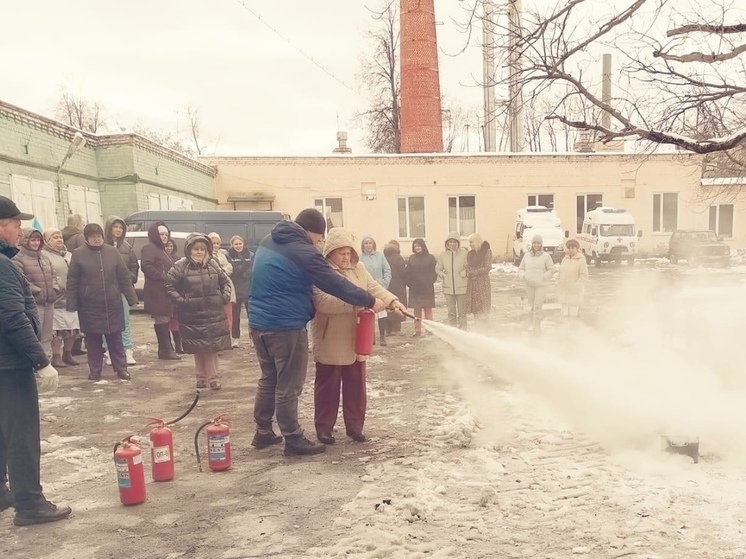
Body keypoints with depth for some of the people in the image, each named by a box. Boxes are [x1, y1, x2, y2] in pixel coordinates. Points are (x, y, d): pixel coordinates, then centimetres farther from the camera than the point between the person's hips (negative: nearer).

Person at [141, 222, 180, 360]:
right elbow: (147, 267, -23)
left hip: (165, 291, 10)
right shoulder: (149, 249, -8)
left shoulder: (162, 250, 24)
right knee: (161, 320, -8)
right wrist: (163, 277, -22)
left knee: (166, 320, 12)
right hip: (157, 292, -10)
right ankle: (165, 350, -6)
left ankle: (167, 349, 17)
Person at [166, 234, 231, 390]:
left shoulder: (212, 264, 4)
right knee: (199, 348, 6)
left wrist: (224, 296, 1)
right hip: (193, 316, -2)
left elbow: (225, 281, 15)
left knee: (212, 347, 4)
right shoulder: (180, 266, -6)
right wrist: (182, 301, -11)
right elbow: (169, 286, -3)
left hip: (214, 314, 2)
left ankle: (213, 377, 11)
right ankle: (202, 377, 19)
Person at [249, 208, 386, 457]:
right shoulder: (303, 251, -15)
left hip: (259, 323, 9)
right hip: (286, 327, -8)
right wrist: (369, 301, -7)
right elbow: (336, 284, -15)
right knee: (288, 386, 2)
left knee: (269, 379, 20)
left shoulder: (268, 242, 11)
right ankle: (293, 439, 12)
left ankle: (263, 432, 29)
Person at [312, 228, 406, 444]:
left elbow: (375, 288, 5)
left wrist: (393, 301, -13)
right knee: (328, 385, 6)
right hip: (330, 342, -6)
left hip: (356, 340, 6)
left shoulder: (358, 268, 7)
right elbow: (323, 301, -27)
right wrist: (355, 303, -34)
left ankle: (354, 426, 25)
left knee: (356, 385, 13)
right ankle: (324, 427, 19)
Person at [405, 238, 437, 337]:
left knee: (428, 309, -1)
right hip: (415, 289, 2)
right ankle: (417, 330, 6)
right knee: (417, 310, 3)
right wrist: (410, 283, -6)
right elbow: (408, 273, 7)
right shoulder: (412, 258, 10)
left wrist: (429, 283, -12)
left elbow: (434, 272, -1)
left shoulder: (430, 258, 2)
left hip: (427, 288, -2)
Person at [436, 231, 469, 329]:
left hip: (461, 288, -2)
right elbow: (438, 269, 12)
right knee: (451, 313, 10)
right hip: (448, 288, 3)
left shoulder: (464, 253, -8)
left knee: (462, 312, 5)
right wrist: (443, 276, 0)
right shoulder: (442, 255, 2)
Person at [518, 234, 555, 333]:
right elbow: (521, 268, 14)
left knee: (538, 306, -10)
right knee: (531, 305, 11)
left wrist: (543, 277, -12)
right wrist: (523, 276, -4)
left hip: (541, 285, -4)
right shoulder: (527, 255, 6)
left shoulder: (546, 256, -4)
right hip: (529, 285, 4)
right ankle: (532, 323, 23)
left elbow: (551, 270, -2)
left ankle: (537, 326, -6)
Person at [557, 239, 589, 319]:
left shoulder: (581, 260, -8)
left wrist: (576, 286, -19)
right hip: (564, 291, 6)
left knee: (574, 314, -7)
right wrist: (558, 285, 10)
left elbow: (584, 275, -12)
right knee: (565, 313, 10)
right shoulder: (565, 259, 12)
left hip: (575, 292, -6)